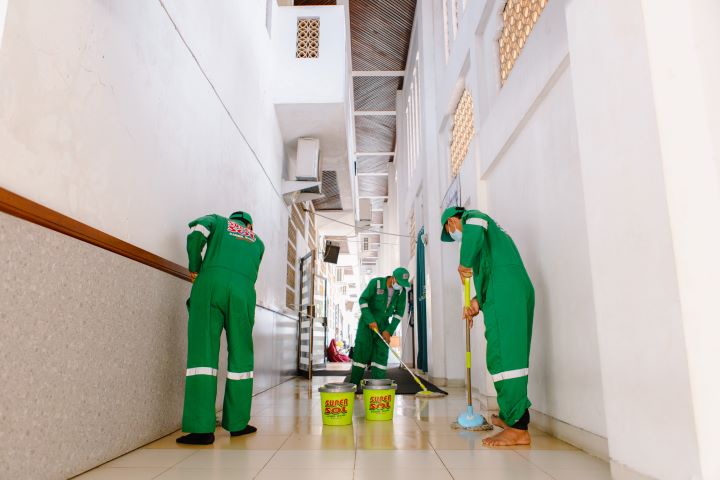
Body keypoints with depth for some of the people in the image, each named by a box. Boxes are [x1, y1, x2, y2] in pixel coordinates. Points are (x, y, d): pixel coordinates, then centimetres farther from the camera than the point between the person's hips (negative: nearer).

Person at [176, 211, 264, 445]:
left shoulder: (218, 221, 25)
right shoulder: (257, 241, 30)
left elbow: (197, 229, 4)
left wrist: (195, 268, 13)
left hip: (210, 282, -1)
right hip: (243, 291, 1)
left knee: (203, 352, -4)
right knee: (240, 356, 8)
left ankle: (202, 428, -8)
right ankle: (237, 423, 13)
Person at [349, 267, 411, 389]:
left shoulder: (401, 291, -6)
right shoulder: (376, 283, -17)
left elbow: (399, 312, -3)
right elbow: (362, 299, -17)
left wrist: (389, 331, -11)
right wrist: (370, 320, -23)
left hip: (383, 324, 4)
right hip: (367, 322, -3)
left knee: (381, 354, -3)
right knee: (361, 352, -5)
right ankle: (353, 384, 2)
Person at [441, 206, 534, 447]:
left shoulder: (471, 217, 8)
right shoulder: (489, 229, 34)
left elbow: (474, 232, -20)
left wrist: (464, 265, -8)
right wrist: (478, 302, 19)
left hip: (505, 292, -10)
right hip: (519, 289, 10)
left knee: (503, 356, -12)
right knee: (511, 353, 14)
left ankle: (518, 428, -13)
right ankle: (510, 415, 23)